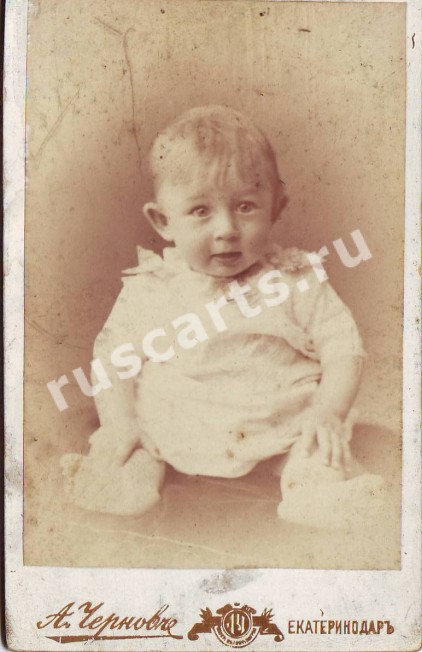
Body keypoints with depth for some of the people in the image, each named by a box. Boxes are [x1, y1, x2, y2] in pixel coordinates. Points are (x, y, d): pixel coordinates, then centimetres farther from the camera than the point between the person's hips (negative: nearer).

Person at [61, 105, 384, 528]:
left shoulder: (296, 280, 0)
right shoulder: (148, 289, 3)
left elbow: (343, 347, 2)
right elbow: (113, 355, 8)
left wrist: (329, 411, -14)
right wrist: (119, 420, -7)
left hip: (280, 433, -1)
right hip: (176, 437, 1)